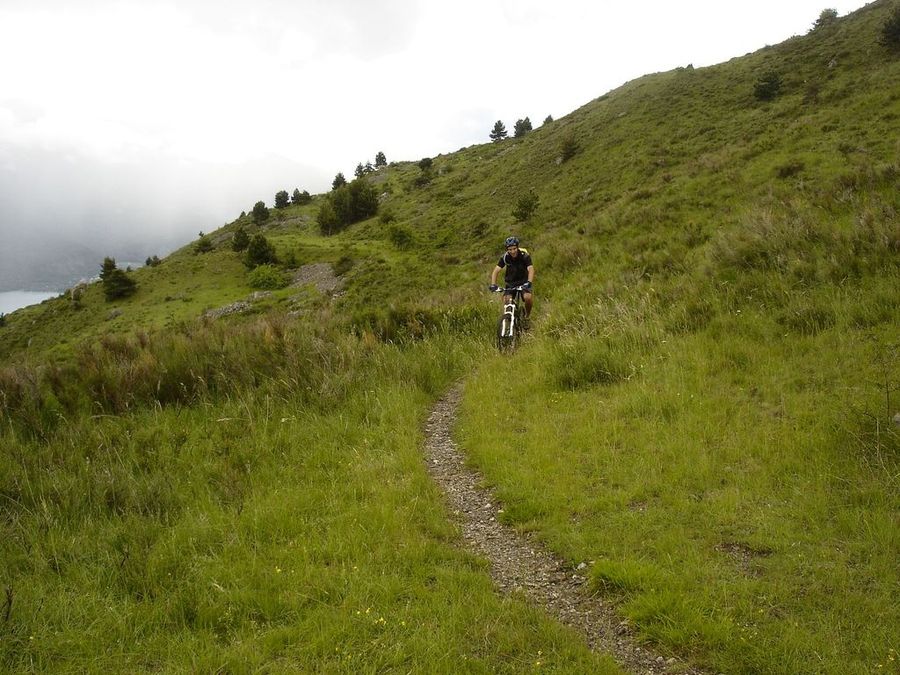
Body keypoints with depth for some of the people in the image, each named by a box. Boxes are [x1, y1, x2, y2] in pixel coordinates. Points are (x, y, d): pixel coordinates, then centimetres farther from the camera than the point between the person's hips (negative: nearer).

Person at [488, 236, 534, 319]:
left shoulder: (524, 255, -21)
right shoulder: (505, 257, -15)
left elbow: (531, 269, -32)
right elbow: (496, 270, -21)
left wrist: (529, 282, -50)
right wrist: (493, 284, -37)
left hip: (523, 281, -2)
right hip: (511, 282, 2)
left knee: (528, 297, -28)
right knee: (506, 300, -22)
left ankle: (527, 316, 0)